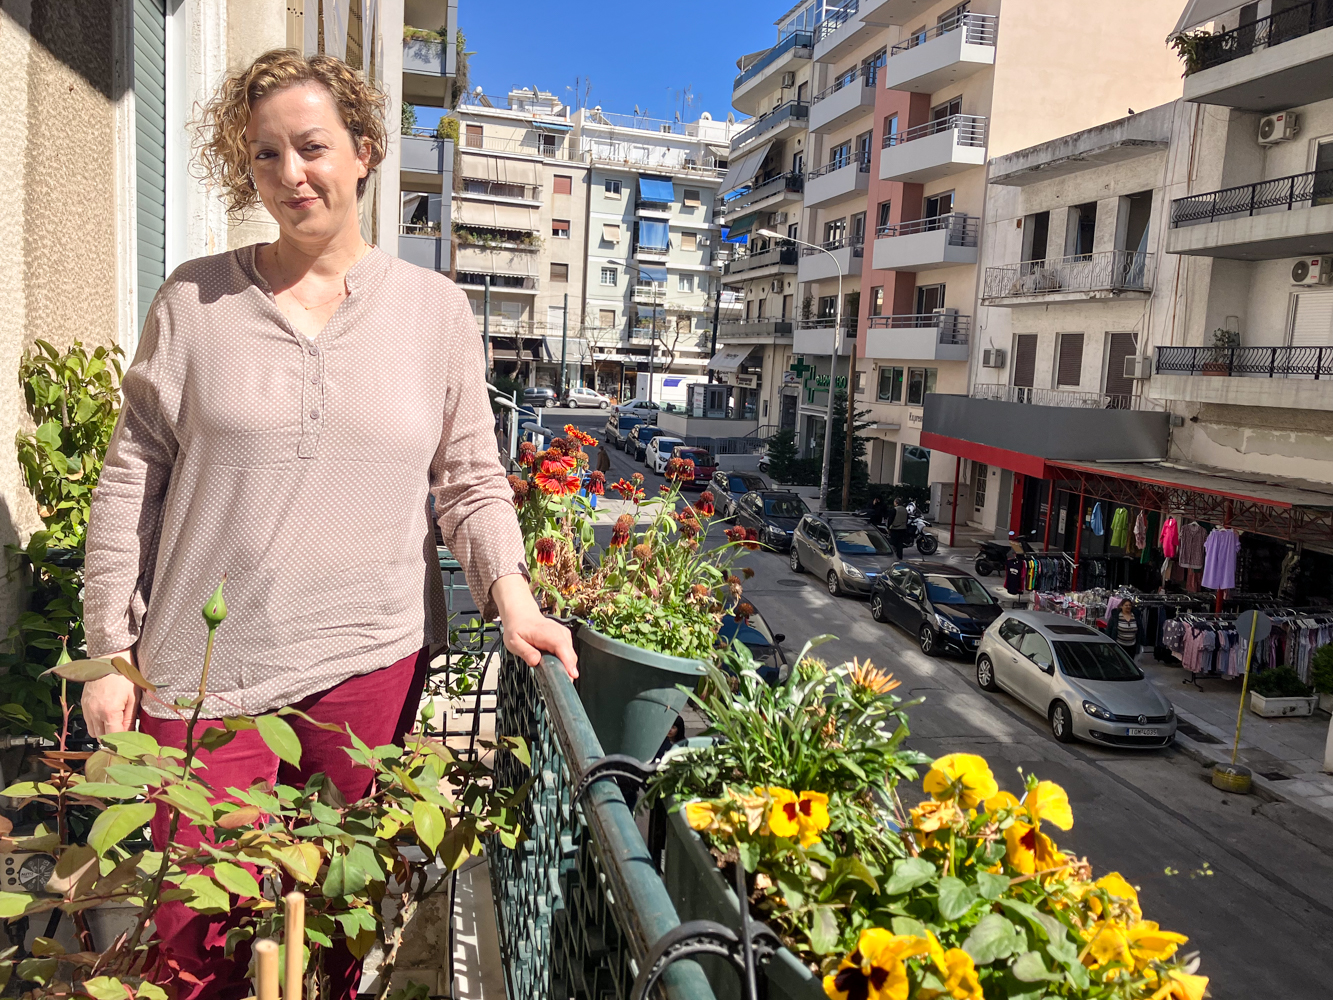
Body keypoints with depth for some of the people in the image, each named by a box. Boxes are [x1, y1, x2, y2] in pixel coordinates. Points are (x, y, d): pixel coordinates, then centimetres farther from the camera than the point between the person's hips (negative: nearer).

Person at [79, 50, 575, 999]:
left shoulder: (436, 308, 3)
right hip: (207, 667, 0)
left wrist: (511, 593, -11)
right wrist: (110, 651, 2)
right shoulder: (194, 300, 2)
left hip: (373, 661, 1)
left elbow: (471, 479, 5)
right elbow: (132, 482, 4)